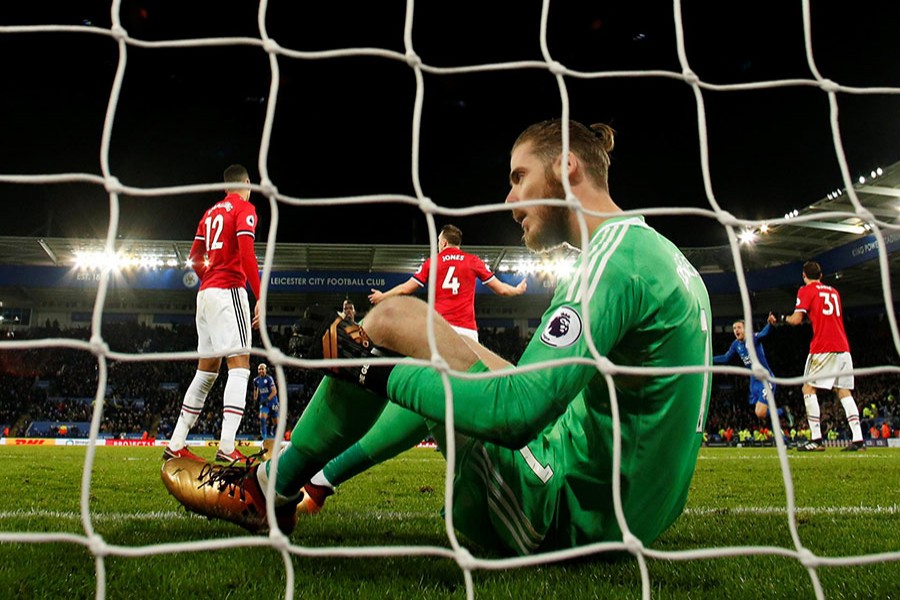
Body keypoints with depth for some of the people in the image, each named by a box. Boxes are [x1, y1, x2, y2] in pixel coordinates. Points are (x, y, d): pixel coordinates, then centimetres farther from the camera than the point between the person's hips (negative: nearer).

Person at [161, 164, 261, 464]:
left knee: (207, 369, 12)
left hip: (206, 292, 8)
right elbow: (247, 254, -15)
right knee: (239, 366, -11)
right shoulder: (245, 209, -2)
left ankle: (176, 444, 16)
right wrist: (260, 297, -16)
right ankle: (227, 448, -21)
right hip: (230, 290, -8)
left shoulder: (211, 212, 20)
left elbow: (195, 257, 22)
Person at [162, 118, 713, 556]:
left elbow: (517, 413, -29)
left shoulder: (616, 253, -19)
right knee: (461, 350, 21)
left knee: (394, 316, -8)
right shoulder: (666, 256, 12)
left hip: (565, 520, -10)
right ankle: (314, 479, 27)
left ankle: (268, 490, 9)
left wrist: (376, 373, -17)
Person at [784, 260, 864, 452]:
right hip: (843, 347, 6)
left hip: (823, 348, -6)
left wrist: (784, 318, 13)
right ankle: (858, 439, 1)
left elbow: (796, 320, -6)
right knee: (844, 392, 8)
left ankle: (816, 440, -8)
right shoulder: (833, 291, 21)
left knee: (808, 389, -1)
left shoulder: (806, 290, 1)